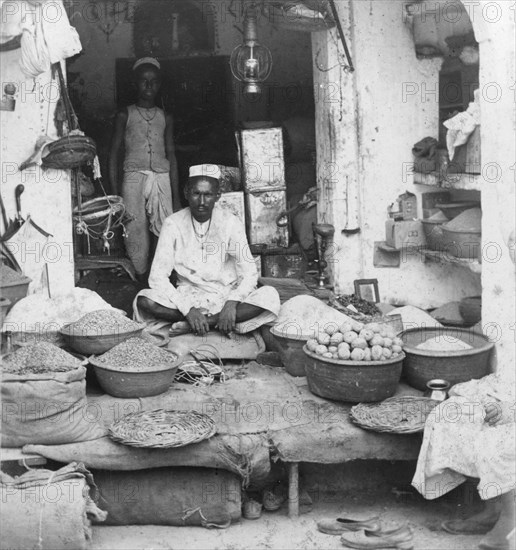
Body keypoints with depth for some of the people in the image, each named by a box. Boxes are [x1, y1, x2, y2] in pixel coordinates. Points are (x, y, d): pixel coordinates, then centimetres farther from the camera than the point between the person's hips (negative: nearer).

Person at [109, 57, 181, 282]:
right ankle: (142, 278, 0)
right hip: (133, 177, -2)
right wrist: (114, 193, -3)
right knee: (135, 231, -7)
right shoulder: (125, 115, 8)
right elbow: (114, 153, 6)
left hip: (162, 178, 2)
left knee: (164, 232, -8)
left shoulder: (165, 118, 14)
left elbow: (171, 156, 14)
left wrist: (176, 197, 9)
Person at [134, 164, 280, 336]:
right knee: (144, 301, -27)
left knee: (270, 296, -28)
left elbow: (249, 274, -8)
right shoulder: (173, 224, -6)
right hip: (188, 297, 0)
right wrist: (187, 309, -24)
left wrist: (232, 303, -28)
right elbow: (157, 277, -10)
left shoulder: (231, 223, -6)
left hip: (226, 295, 0)